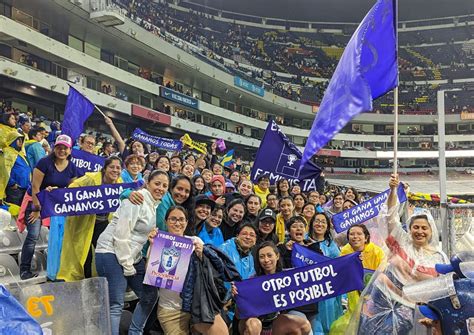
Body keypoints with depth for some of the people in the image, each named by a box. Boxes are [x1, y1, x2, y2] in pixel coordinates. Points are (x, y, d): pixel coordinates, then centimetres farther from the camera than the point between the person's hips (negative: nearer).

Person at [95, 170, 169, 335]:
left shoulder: (156, 205, 11)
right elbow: (122, 233, -20)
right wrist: (127, 265, -16)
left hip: (132, 255, 9)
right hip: (112, 253, -9)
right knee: (116, 305, -9)